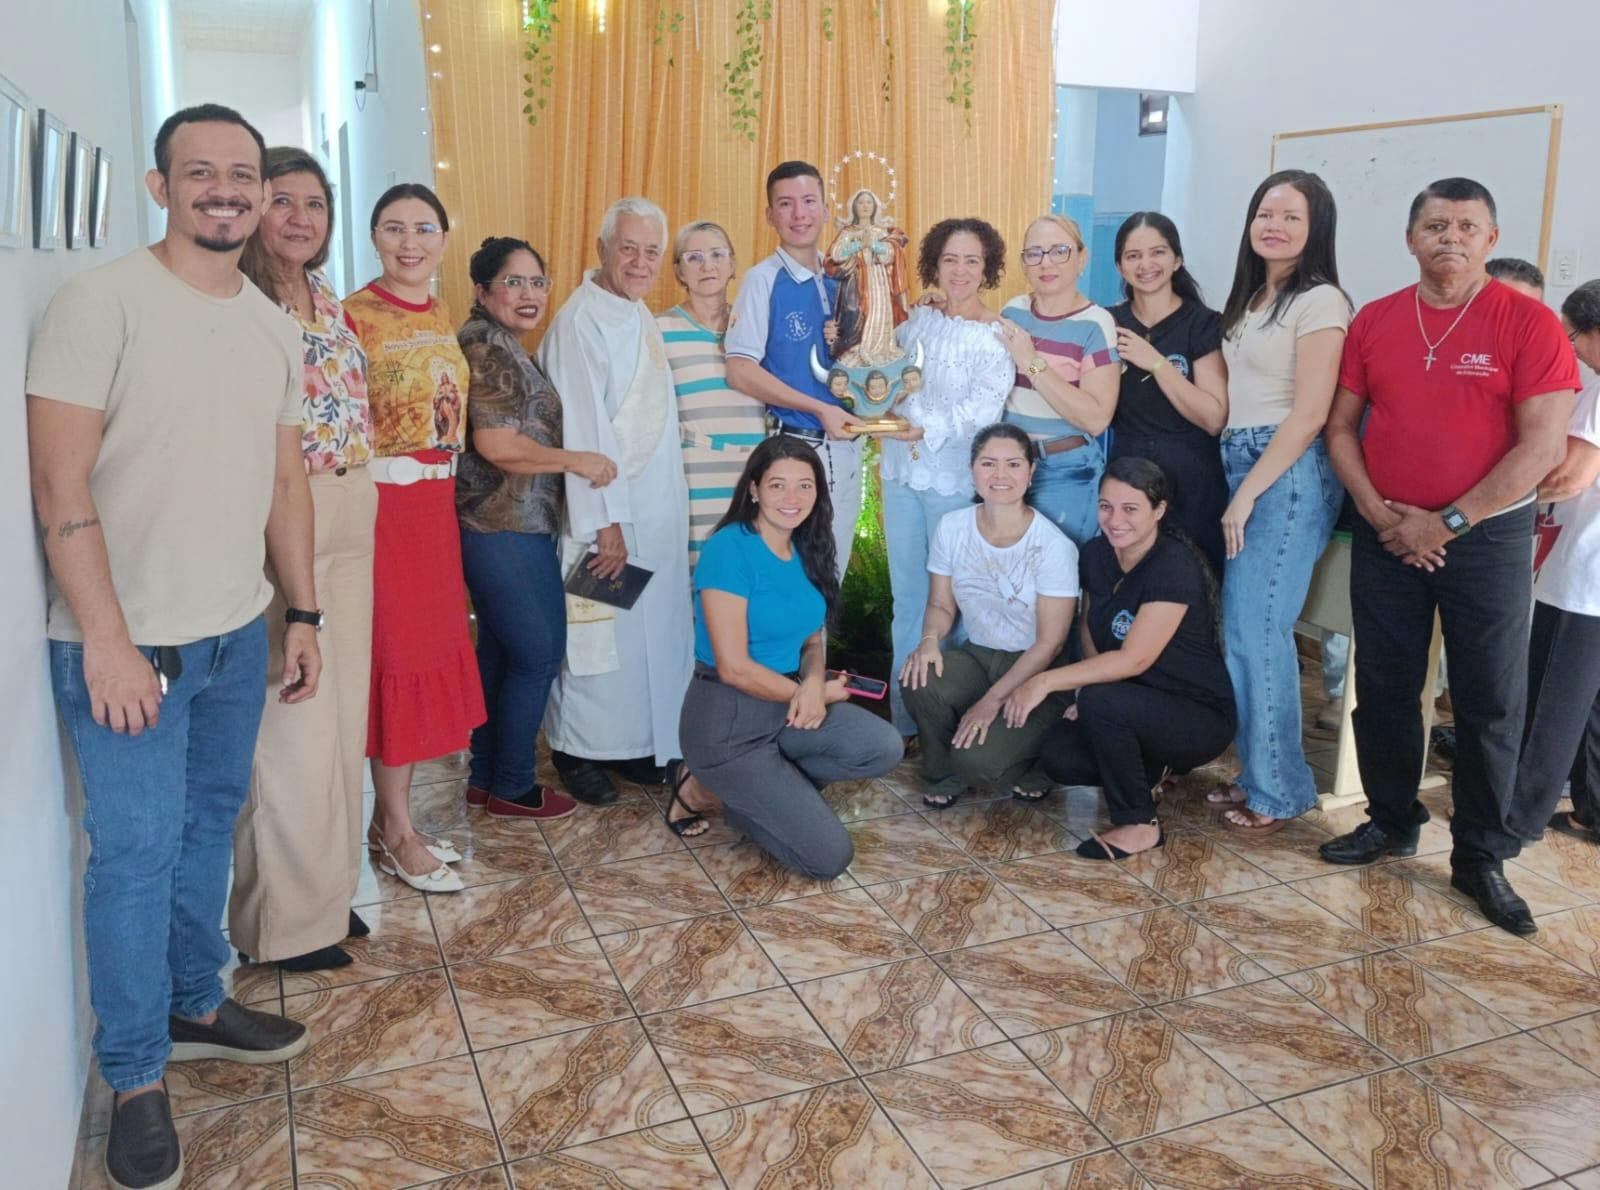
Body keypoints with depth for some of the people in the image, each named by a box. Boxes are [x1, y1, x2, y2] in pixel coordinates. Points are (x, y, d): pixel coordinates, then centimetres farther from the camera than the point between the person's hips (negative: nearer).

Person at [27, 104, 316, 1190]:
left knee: (211, 824, 17)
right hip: (126, 640, -6)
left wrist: (303, 614, 13)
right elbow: (61, 485, -14)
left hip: (238, 633, 6)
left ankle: (196, 1004, 37)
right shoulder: (103, 303, -11)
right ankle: (136, 1078, 19)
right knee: (137, 850, 2)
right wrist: (107, 641, -17)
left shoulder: (274, 326, 9)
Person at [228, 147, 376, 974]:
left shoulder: (329, 302, 14)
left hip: (351, 516, 8)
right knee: (291, 718, -2)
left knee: (344, 708, 14)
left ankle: (328, 887, 29)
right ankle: (284, 918, 14)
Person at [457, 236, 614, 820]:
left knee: (501, 651, 15)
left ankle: (487, 777, 26)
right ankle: (512, 788, 11)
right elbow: (496, 444, -21)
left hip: (501, 526, 10)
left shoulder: (505, 348, 17)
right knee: (539, 652, -2)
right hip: (505, 530, -10)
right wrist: (578, 460, -13)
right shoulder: (485, 349, -14)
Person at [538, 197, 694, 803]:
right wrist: (606, 522, -21)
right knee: (600, 632, 0)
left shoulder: (638, 315, 13)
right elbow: (583, 430, -19)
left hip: (655, 507, 8)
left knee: (650, 627, 12)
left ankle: (635, 742, 24)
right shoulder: (581, 320, -14)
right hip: (608, 508, -8)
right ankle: (578, 750, 14)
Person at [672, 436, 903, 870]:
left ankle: (758, 785, 2)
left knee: (883, 748, -19)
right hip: (726, 719, -7)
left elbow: (812, 640, 12)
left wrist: (814, 683, -12)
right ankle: (708, 784, 8)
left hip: (787, 704, 7)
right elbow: (734, 668, -20)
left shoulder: (807, 551, 6)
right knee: (829, 857, -9)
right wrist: (814, 694, -10)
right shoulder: (730, 549, -18)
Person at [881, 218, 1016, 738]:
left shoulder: (998, 336, -6)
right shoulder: (918, 320, 11)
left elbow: (981, 410, -17)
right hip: (902, 472, 5)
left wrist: (927, 429, -28)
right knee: (906, 596, 9)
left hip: (955, 480, -5)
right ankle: (904, 718, 19)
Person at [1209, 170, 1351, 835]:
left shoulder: (1319, 301, -9)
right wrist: (1237, 490, 7)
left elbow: (1309, 414, -14)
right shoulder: (1251, 299, 17)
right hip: (1241, 465, 8)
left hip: (1288, 475, -8)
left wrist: (1247, 496, -14)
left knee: (1258, 630, -7)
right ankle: (1258, 771, 20)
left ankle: (1279, 791, 6)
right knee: (1241, 627, 8)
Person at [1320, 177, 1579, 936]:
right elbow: (1340, 426, 5)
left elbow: (1543, 447, -12)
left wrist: (1448, 521, -14)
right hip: (1386, 536, 3)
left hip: (1488, 535, -3)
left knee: (1489, 702, 2)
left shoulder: (1529, 324, -8)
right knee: (1384, 689, 10)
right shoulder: (1373, 322, 3)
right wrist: (1377, 513, -8)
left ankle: (1481, 857, 15)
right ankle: (1390, 820, 27)